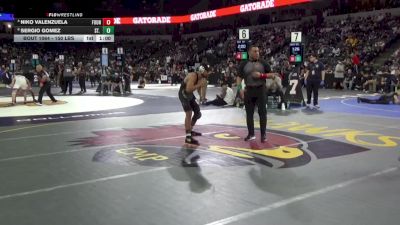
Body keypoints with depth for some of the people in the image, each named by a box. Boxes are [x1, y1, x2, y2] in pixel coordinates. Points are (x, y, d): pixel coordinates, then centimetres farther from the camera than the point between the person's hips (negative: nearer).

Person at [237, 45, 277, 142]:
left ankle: (263, 134, 8)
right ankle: (251, 134, 17)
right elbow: (239, 77, 5)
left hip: (261, 89, -1)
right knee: (249, 113, 6)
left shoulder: (263, 63, 3)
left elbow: (272, 75, 2)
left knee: (262, 112, -1)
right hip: (248, 90, 1)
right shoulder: (244, 64, 4)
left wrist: (261, 75, -13)